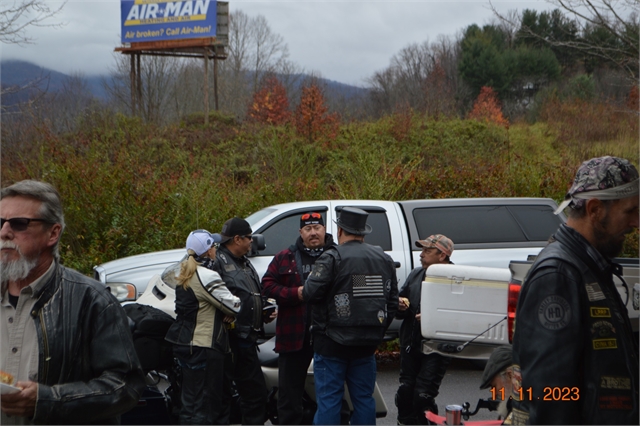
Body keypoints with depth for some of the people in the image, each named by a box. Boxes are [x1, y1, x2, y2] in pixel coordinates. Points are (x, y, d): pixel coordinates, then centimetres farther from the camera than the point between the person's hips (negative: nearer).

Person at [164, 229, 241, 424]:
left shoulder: (185, 275, 11)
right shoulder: (207, 276, -19)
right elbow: (235, 306, -18)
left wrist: (227, 312, -2)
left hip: (185, 344, 10)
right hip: (204, 348, -10)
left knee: (190, 403, 18)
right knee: (204, 408, -5)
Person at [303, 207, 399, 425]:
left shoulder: (332, 258, -12)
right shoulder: (384, 260, 9)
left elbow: (310, 294, -18)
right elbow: (392, 302, 13)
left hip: (333, 342, -5)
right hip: (368, 342, 6)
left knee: (328, 399, -1)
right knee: (364, 398, 12)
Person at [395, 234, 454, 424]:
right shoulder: (416, 274, 13)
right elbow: (399, 312, 20)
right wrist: (400, 306, -2)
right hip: (410, 344, 7)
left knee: (423, 396, -7)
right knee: (405, 393, 11)